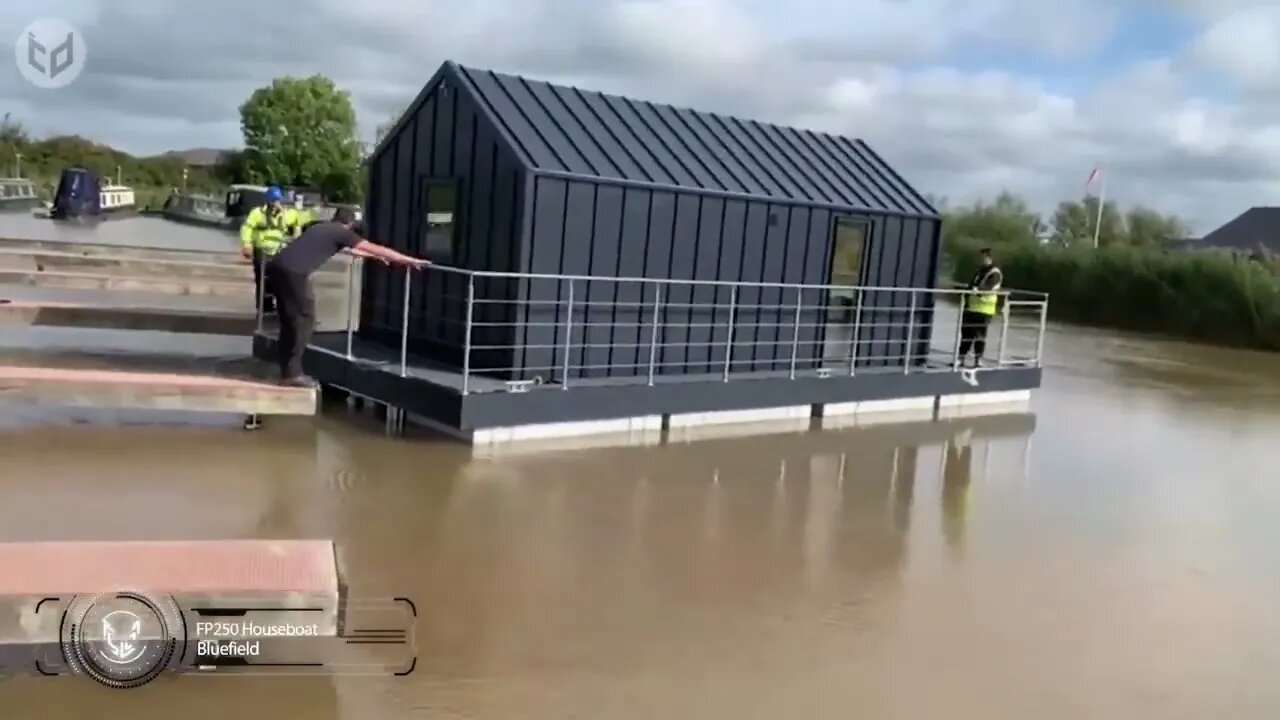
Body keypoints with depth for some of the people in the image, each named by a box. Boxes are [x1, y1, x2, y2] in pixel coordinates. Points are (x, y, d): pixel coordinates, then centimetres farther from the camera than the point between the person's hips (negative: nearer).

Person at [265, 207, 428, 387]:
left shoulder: (321, 228, 29)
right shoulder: (342, 232, 7)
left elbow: (349, 250, 46)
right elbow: (377, 249, 10)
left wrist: (373, 256, 56)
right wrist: (410, 260, 16)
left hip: (276, 266, 8)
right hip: (293, 272, -8)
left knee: (289, 320, 16)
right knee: (305, 320, 1)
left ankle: (287, 372, 19)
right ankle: (292, 373, 1)